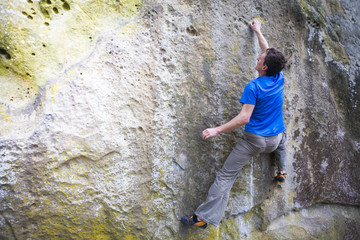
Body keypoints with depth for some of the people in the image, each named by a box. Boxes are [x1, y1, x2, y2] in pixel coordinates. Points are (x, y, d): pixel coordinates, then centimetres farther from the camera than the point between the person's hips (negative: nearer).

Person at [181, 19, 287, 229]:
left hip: (254, 140, -6)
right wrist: (258, 31, 29)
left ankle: (204, 217, -7)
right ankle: (282, 171, 39)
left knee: (226, 175, -4)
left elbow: (244, 118, -23)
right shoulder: (279, 78, 0)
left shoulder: (253, 87, -17)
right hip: (274, 140, 6)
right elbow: (268, 50, 16)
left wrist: (217, 130, -20)